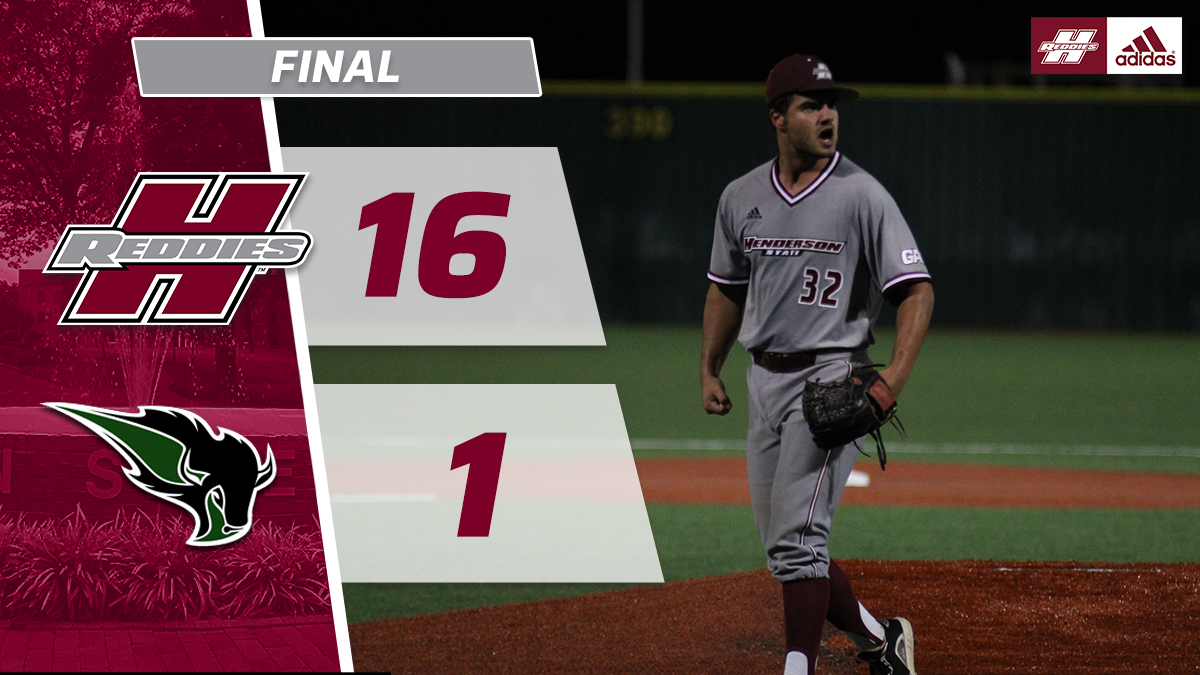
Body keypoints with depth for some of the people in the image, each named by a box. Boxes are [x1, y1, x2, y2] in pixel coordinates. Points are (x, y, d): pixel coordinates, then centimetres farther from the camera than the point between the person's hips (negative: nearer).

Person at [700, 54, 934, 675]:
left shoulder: (861, 195, -9)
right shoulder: (741, 198, 8)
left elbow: (915, 289, -12)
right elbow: (727, 289, 22)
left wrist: (896, 374, -25)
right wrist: (709, 369, 13)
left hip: (830, 377, -6)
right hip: (763, 381, 6)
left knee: (797, 537, -16)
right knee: (783, 548, 10)